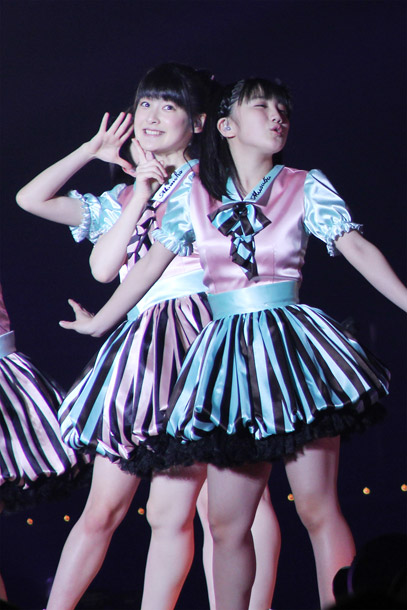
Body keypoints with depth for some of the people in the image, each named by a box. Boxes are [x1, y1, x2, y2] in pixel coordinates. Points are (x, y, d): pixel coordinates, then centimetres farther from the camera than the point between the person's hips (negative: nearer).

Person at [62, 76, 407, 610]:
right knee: (227, 522, 2)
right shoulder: (195, 193, 10)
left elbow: (358, 250, -1)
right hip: (229, 353, 2)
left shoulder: (306, 187, 6)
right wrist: (99, 323, 25)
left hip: (292, 343, -2)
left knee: (316, 507, -8)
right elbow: (152, 262, 18)